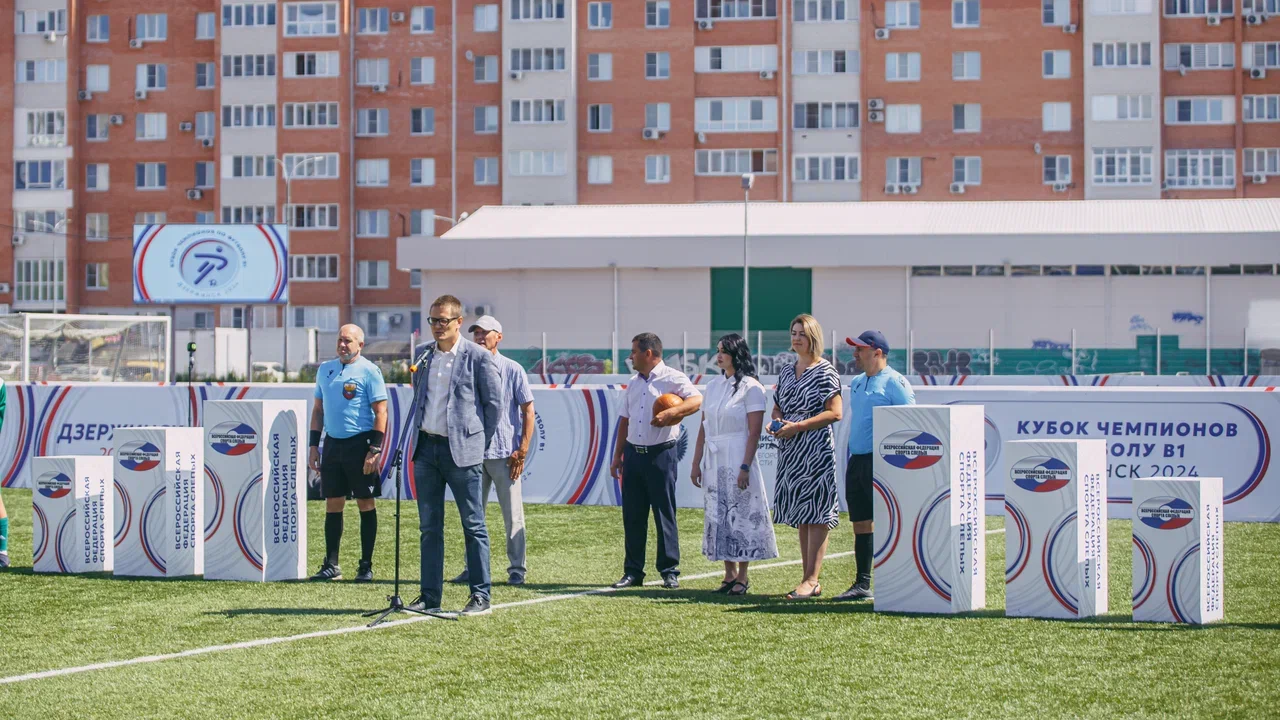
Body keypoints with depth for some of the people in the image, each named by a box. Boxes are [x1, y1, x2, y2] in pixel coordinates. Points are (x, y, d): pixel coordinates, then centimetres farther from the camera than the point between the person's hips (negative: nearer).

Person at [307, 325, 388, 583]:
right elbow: (318, 409, 18)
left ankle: (366, 566, 5)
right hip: (332, 443, 5)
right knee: (333, 504, 5)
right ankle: (331, 566, 9)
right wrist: (313, 445, 11)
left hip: (359, 443, -5)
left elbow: (380, 412, -8)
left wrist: (374, 450, -15)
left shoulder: (369, 371, -5)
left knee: (365, 503, 0)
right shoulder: (325, 369, 13)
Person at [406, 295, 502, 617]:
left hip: (461, 450, -5)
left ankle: (480, 596, 5)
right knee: (429, 526, 8)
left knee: (473, 526, 0)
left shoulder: (478, 357, -6)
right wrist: (420, 434, 14)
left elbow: (494, 402, -1)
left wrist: (479, 442, 1)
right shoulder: (421, 354, 10)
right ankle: (430, 596, 13)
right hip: (426, 447, 6)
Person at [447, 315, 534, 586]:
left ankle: (517, 570, 6)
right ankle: (472, 568, 16)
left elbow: (528, 411, -2)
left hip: (504, 454, -4)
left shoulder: (513, 370, -1)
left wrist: (522, 451, -9)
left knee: (513, 514, 0)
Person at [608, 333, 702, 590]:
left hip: (660, 455, -7)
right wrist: (617, 457, 16)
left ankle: (670, 572, 3)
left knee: (664, 514, -3)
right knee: (632, 515, 7)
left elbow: (697, 400, -21)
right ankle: (633, 571, 13)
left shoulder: (673, 378, -6)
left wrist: (669, 413, -30)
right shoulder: (633, 383, 16)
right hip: (633, 453, 7)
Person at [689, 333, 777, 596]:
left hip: (737, 461, -6)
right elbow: (703, 428, 13)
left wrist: (745, 467, -18)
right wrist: (696, 463, 9)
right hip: (714, 463, 6)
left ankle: (742, 577, 2)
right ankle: (729, 575, 13)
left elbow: (754, 432, -11)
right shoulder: (713, 386, 12)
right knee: (718, 518, 6)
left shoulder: (750, 387, -6)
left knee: (740, 517, -4)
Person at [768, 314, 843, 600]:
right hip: (791, 452, 8)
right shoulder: (786, 372, 16)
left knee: (815, 514, -8)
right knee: (801, 516, 9)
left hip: (817, 450, -8)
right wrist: (776, 423, 1)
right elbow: (777, 406, 24)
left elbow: (834, 413, -13)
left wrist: (797, 426, -17)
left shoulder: (825, 372, -6)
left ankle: (812, 580, -10)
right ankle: (809, 580, 12)